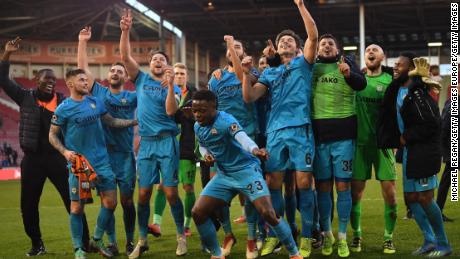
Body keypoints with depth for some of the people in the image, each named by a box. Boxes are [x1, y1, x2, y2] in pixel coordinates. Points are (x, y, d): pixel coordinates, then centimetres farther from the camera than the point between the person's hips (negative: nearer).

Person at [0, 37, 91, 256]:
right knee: (28, 205, 8)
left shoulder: (63, 101, 4)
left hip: (58, 157, -1)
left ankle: (85, 242, 10)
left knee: (73, 201, 0)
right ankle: (37, 244, 25)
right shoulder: (26, 97, 3)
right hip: (32, 159, 1)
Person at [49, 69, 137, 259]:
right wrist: (65, 151, -15)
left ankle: (97, 240, 22)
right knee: (77, 207, 0)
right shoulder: (63, 109, -6)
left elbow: (111, 121, 18)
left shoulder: (95, 102, 8)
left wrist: (136, 121, 12)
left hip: (101, 161, 5)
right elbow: (53, 135, 0)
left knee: (110, 202, 2)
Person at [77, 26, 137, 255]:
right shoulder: (99, 93, 8)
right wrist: (82, 42, 5)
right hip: (102, 154, 1)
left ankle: (130, 241, 15)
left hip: (125, 155, -1)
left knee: (126, 200, 2)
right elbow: (83, 68, 8)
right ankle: (111, 243, 12)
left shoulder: (132, 97, 7)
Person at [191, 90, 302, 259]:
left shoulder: (225, 121, -22)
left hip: (246, 170, -7)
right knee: (198, 212, -3)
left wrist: (254, 149, -65)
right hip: (224, 174, 7)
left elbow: (241, 136, -42)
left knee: (268, 213, -20)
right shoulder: (198, 127, 1)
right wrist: (206, 154, -4)